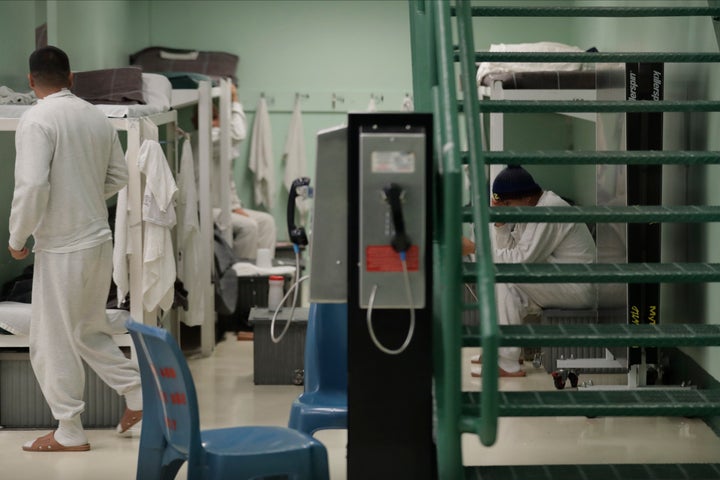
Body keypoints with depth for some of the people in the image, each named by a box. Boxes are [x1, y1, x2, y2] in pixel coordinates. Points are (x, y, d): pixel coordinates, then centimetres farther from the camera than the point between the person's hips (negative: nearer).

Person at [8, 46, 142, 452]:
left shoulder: (37, 119, -16)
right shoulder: (98, 117, 5)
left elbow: (32, 186, -23)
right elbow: (119, 176, 13)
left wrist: (17, 238, -10)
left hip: (61, 247, -7)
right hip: (99, 239, 7)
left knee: (54, 342, 5)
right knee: (90, 330, 23)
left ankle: (70, 435, 12)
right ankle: (137, 393, 20)